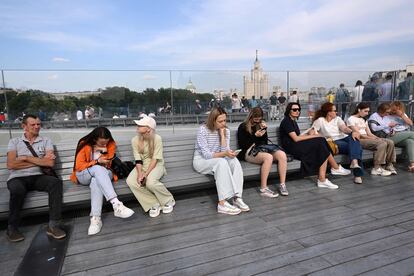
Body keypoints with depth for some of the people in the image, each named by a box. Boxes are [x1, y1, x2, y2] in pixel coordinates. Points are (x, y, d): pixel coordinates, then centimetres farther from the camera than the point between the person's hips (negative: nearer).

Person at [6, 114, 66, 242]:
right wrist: (40, 161, -5)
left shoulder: (46, 141, 12)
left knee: (56, 182, -29)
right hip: (17, 178, -1)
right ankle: (12, 228, -11)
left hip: (38, 177, 1)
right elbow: (11, 165, -5)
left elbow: (50, 163, -3)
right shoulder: (14, 142, 10)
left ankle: (53, 225, -27)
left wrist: (26, 158, -6)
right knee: (18, 190, -36)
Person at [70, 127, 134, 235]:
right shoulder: (84, 145, -9)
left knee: (96, 182, -37)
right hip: (83, 176, -2)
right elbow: (79, 166, -10)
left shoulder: (111, 145, -2)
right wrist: (97, 161, -22)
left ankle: (95, 218, -44)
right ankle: (116, 204, -51)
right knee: (98, 169, -38)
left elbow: (110, 164, 5)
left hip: (102, 174, 2)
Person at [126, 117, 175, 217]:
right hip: (142, 166, 4)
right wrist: (140, 173, -25)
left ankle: (168, 200, -4)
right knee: (130, 181, -24)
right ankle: (154, 204, -12)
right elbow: (138, 160, -8)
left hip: (156, 165, -4)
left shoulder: (157, 138, -15)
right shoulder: (135, 140, -4)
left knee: (150, 182, -34)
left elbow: (155, 159, -18)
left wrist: (146, 174, -27)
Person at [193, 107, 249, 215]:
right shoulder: (203, 130, -18)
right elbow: (207, 155, -22)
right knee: (221, 162, -35)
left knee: (234, 160, -26)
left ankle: (237, 197, -29)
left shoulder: (226, 130, -2)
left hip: (218, 160, 5)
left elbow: (225, 151, -11)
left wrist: (222, 135, -18)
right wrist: (224, 154, -37)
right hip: (201, 160, -5)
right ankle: (223, 203, -37)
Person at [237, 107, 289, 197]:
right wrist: (255, 136, -9)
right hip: (249, 152, -5)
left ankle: (282, 184, -22)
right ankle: (263, 189, -33)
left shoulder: (261, 125, 19)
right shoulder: (243, 127, 4)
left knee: (282, 154, -24)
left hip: (261, 149, 6)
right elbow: (242, 145, -3)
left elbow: (265, 142, 16)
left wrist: (264, 130, 1)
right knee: (268, 157, -37)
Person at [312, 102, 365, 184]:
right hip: (333, 143, -4)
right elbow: (312, 133, -9)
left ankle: (354, 162, -49)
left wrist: (352, 132, -27)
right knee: (355, 147, -29)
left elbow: (344, 128, -4)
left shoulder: (337, 119, 16)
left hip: (344, 138, 4)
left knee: (353, 137, -32)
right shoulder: (320, 120, 2)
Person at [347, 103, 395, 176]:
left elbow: (369, 133, 15)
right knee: (382, 144, -28)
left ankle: (389, 166, -8)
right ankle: (376, 169, -25)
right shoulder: (351, 119, -5)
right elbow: (358, 135, -13)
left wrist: (377, 138, -5)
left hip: (367, 139, 8)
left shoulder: (364, 120, 23)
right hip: (359, 140, -8)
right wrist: (373, 139, -18)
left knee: (390, 142, -11)